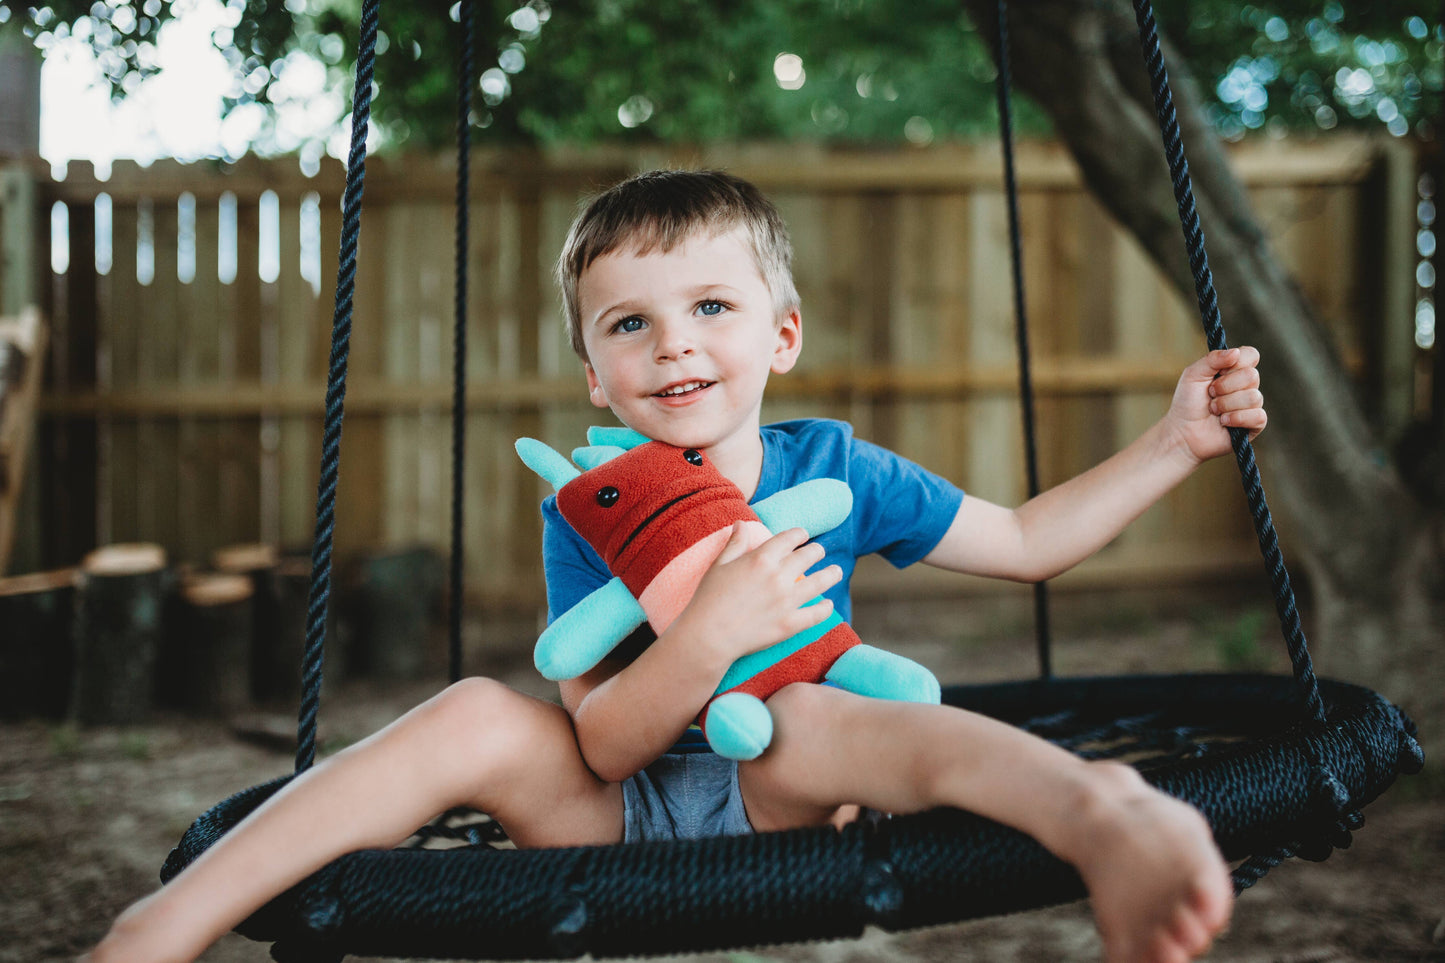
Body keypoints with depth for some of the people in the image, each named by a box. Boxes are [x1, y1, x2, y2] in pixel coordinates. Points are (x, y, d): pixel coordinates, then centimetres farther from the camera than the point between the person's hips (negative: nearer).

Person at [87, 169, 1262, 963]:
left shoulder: (832, 468, 0)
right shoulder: (585, 510, -5)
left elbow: (1026, 541, 11)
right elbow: (601, 747, -13)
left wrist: (1173, 443, 2)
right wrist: (710, 634, -31)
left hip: (784, 808, -1)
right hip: (626, 824, 1)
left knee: (803, 717, -34)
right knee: (481, 717, -25)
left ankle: (1098, 816, -64)